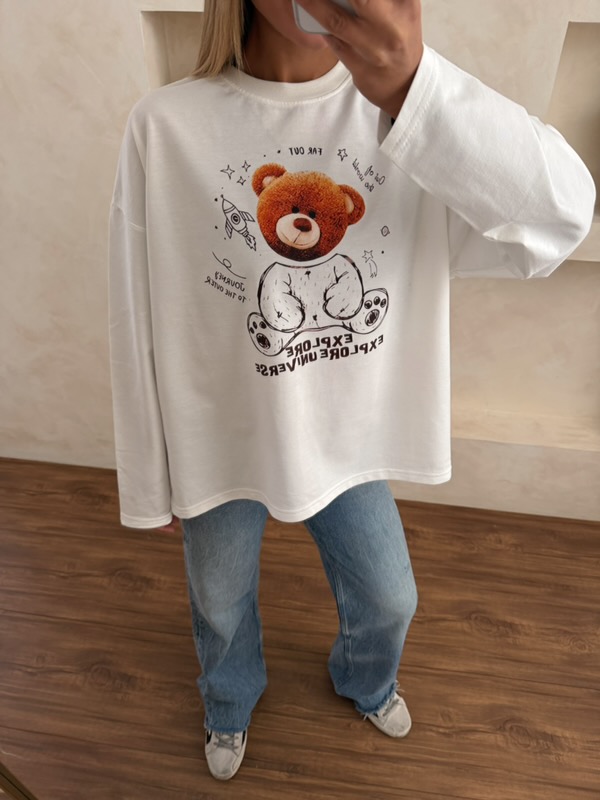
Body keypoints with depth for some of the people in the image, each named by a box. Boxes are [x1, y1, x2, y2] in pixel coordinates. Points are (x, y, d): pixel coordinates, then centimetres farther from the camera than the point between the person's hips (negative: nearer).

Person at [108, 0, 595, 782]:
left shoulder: (406, 98, -9)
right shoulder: (167, 126, -16)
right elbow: (140, 325, -10)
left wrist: (412, 88, -41)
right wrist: (149, 482, -1)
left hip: (349, 436, 2)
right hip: (221, 442, -1)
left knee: (388, 600, 22)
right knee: (221, 609, 23)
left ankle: (365, 683, 62)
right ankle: (230, 706, 63)